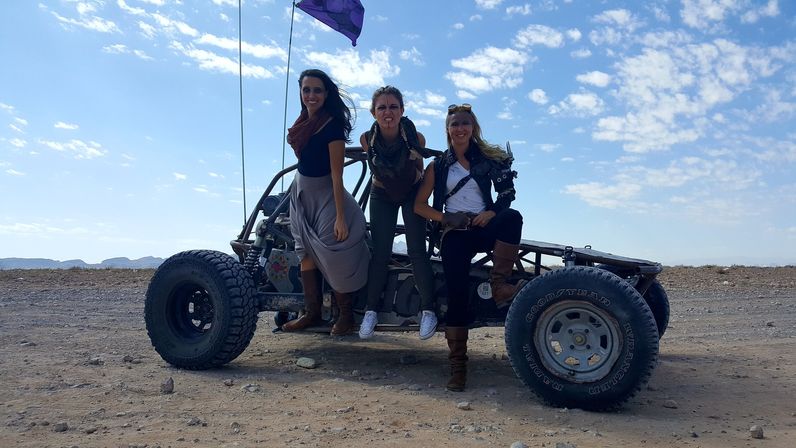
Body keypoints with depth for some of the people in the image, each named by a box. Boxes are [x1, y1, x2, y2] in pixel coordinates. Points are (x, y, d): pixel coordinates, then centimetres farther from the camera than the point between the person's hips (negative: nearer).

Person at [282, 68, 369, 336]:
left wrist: (340, 217, -23)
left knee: (332, 256, -4)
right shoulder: (303, 122, 5)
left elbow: (337, 174, -20)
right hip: (301, 193, 7)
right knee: (306, 254, 7)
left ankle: (346, 314, 11)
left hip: (325, 195, -7)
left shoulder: (332, 124, -16)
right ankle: (312, 312, 15)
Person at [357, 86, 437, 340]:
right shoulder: (367, 139, -22)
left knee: (417, 251, -10)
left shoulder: (416, 138, -25)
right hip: (382, 195, 1)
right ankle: (371, 310, 5)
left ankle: (428, 310, -1)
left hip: (413, 193, -1)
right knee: (380, 253, -5)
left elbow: (420, 168, -4)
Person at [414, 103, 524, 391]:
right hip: (455, 234, -1)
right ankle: (457, 366, -10)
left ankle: (499, 286, -37)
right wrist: (446, 218, -7)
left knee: (512, 216, -33)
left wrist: (491, 212, -13)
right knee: (456, 295, -14)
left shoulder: (488, 158, 13)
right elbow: (419, 205, 9)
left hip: (484, 228, 1)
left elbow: (506, 192, 7)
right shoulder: (438, 166, 12)